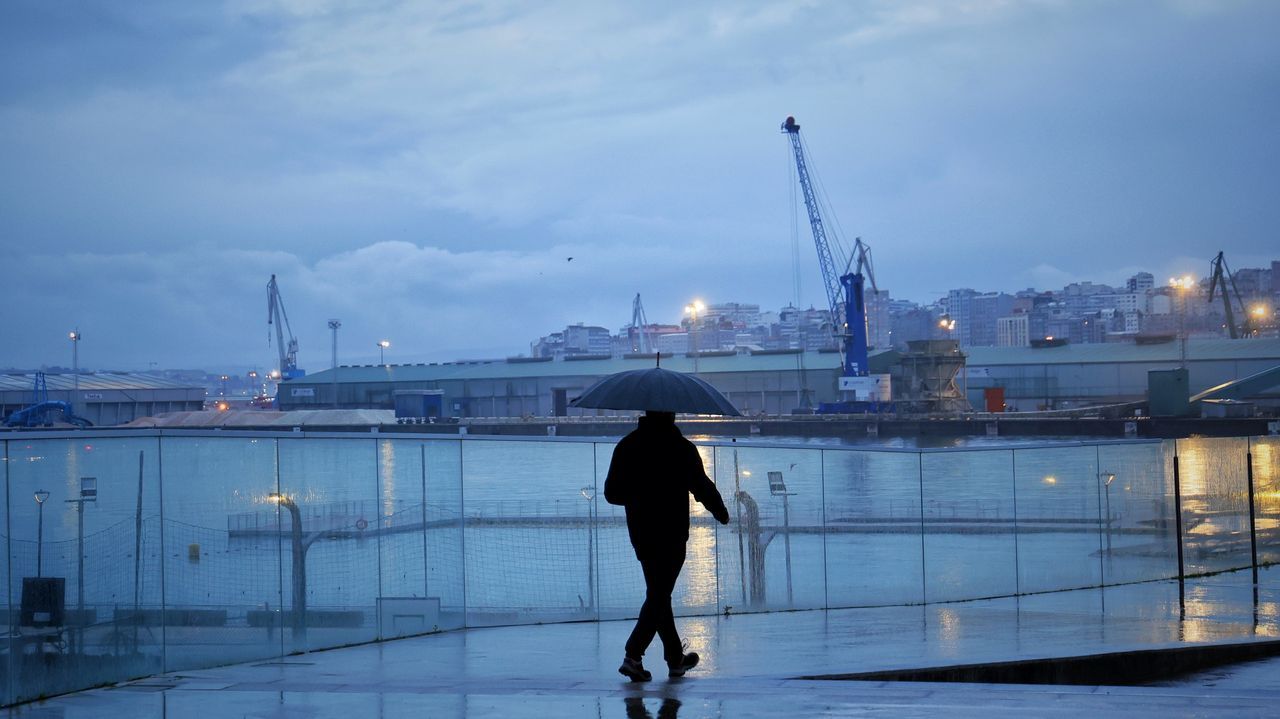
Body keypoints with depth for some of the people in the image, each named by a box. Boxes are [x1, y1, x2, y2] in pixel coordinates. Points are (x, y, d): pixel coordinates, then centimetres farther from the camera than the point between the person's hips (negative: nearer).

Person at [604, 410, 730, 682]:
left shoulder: (626, 446, 0)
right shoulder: (682, 448, -10)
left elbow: (612, 493, 0)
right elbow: (702, 487, -3)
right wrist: (720, 512, 15)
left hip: (640, 534, 5)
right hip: (671, 534, -5)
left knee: (658, 594, 16)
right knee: (659, 595, -2)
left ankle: (676, 658, 25)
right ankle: (633, 656, -16)